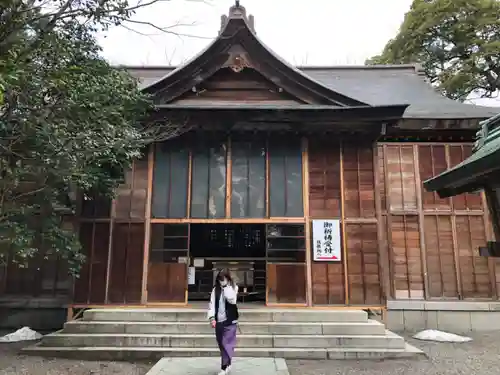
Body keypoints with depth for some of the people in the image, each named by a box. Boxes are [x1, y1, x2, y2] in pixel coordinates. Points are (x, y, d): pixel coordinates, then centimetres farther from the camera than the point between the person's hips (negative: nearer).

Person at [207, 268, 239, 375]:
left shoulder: (233, 287, -5)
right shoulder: (216, 289, 2)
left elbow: (232, 300, -21)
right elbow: (212, 303, -2)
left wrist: (226, 287, -15)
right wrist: (212, 317, -14)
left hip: (230, 320, -4)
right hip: (219, 321, 4)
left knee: (227, 344, -7)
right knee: (221, 344, 12)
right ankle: (227, 364, 29)